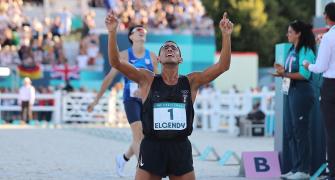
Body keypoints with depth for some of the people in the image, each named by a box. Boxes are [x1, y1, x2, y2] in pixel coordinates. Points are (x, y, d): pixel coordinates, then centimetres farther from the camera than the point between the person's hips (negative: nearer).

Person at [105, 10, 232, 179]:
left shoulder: (191, 82, 6)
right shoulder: (147, 80, 2)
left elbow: (223, 66, -3)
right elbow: (116, 62, -8)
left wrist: (226, 35, -15)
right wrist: (112, 32, -20)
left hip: (181, 148, 2)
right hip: (152, 147, -1)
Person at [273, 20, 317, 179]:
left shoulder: (305, 51, -11)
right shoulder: (292, 50, 16)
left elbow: (304, 74, -19)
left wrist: (285, 74, -21)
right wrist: (283, 71, 3)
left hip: (301, 93, -10)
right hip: (289, 92, 10)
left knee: (300, 131, -7)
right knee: (289, 132, 11)